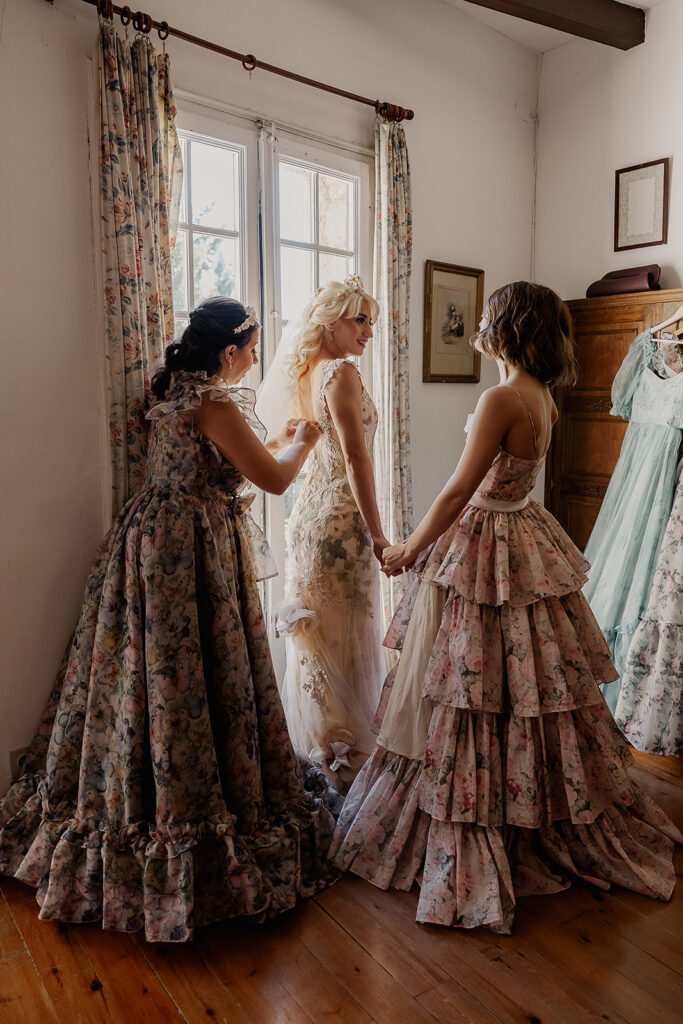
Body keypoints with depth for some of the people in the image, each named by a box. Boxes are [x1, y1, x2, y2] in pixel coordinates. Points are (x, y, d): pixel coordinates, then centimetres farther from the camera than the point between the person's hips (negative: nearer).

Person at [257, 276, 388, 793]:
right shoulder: (342, 372, -15)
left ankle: (320, 744, 31)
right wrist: (377, 532, -18)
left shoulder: (306, 372, 10)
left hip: (311, 505, 9)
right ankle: (350, 757, 14)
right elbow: (355, 457, -20)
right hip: (343, 516, -9)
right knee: (350, 636, 1)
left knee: (320, 634, 16)